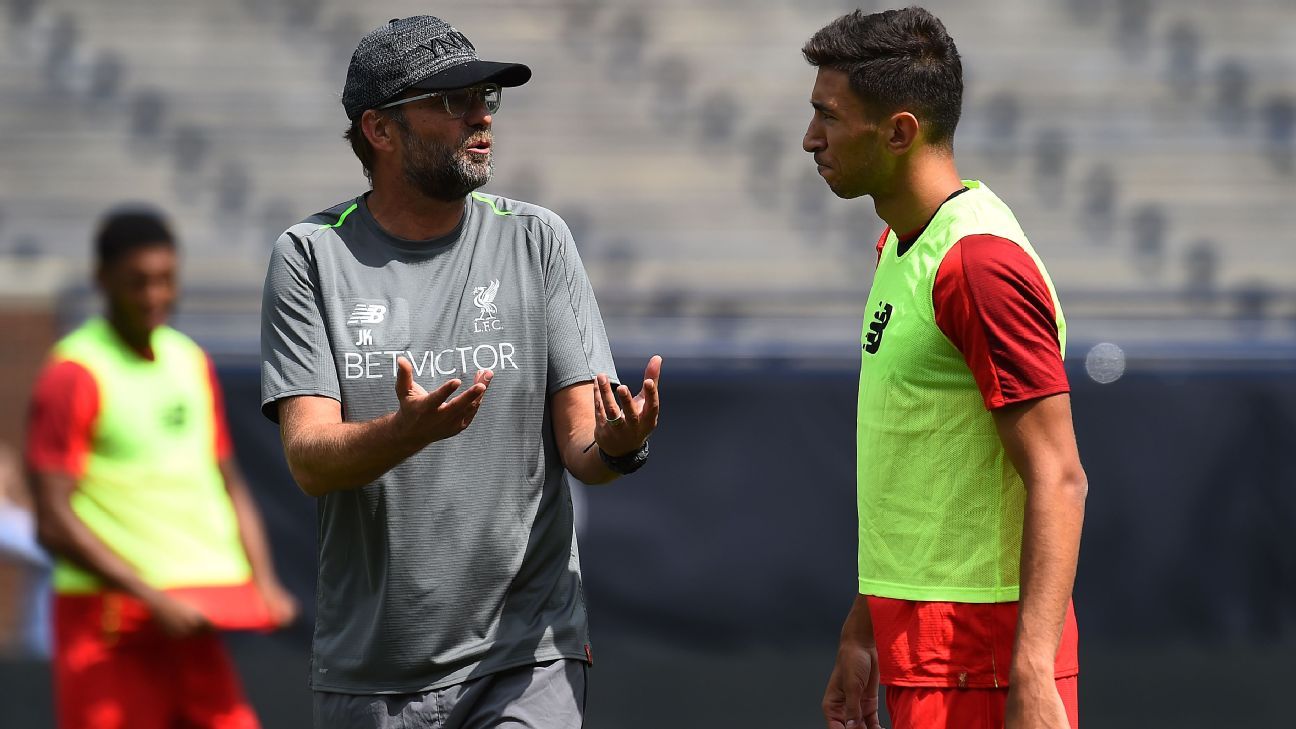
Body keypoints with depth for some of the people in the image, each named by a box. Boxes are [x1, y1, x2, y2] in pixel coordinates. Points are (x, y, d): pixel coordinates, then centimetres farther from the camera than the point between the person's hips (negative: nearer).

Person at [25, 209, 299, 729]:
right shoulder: (73, 376, -9)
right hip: (108, 618, -7)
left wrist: (262, 583, 7)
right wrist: (153, 600, -19)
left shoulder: (192, 364, 14)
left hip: (193, 618, 7)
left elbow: (229, 484, 22)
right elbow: (54, 523, -15)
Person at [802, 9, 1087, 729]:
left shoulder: (981, 265, -17)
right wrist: (864, 631, 22)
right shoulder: (901, 244, 14)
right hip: (918, 643, 9)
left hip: (978, 657, -9)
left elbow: (1057, 480, -21)